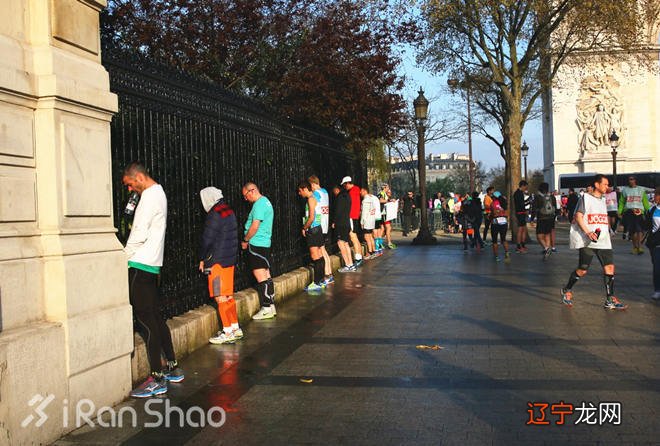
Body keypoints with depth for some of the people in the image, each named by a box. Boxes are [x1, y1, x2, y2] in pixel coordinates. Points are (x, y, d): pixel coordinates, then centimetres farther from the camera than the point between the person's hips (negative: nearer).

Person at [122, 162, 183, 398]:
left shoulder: (149, 195, -12)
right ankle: (173, 368, 20)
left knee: (146, 319, -8)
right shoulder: (158, 193, 19)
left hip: (140, 264, -10)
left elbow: (139, 234, -18)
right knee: (155, 317, 14)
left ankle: (157, 379, -6)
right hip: (151, 264, 10)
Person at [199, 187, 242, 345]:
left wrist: (202, 259, -1)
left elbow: (207, 240, -15)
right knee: (228, 296, 16)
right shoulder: (229, 211, 11)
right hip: (230, 259, 9)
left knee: (221, 297, -4)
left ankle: (228, 333, -1)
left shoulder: (214, 215, -16)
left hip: (217, 261, -9)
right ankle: (236, 328, 22)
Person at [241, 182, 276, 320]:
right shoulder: (265, 201, 16)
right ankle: (271, 306, 18)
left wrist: (245, 240, -7)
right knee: (266, 276, 12)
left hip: (257, 245, -10)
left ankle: (266, 309, -5)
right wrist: (248, 240, 16)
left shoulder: (259, 204, -15)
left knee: (261, 277, -7)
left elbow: (255, 226, -20)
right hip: (265, 243, 10)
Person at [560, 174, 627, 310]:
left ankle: (610, 300, 3)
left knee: (609, 267, -3)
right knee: (582, 270, -3)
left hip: (603, 241, 7)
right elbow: (578, 217, -12)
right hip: (587, 241, -7)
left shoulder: (602, 200, 18)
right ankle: (566, 291, 19)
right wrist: (588, 233, -22)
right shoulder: (586, 197, -4)